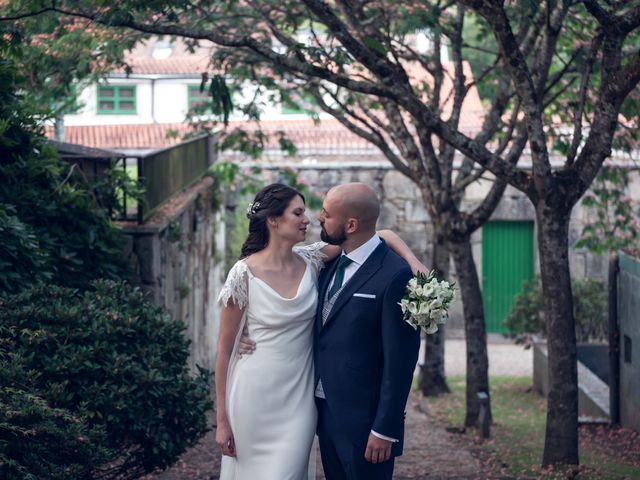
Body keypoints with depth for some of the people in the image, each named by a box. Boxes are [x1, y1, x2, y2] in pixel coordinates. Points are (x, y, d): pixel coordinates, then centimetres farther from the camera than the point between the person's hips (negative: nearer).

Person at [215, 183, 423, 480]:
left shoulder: (310, 261, 0)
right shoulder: (244, 274, -11)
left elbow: (380, 235, 2)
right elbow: (225, 349, -6)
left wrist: (415, 264, -17)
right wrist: (222, 420, -6)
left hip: (299, 398, 3)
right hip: (256, 397, -3)